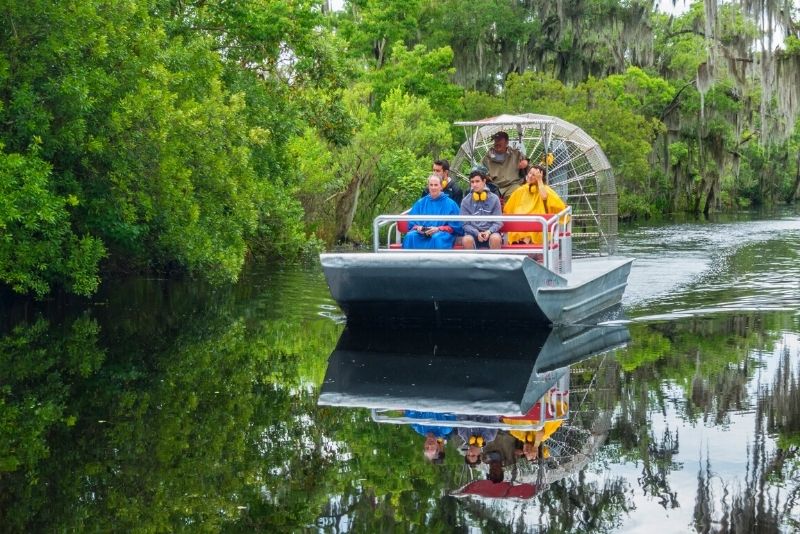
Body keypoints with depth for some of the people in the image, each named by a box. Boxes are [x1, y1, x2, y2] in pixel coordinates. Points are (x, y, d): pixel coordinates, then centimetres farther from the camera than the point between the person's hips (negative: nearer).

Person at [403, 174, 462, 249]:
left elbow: (454, 227, 3)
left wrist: (438, 229, -12)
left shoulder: (450, 204, 9)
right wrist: (418, 228, -6)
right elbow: (411, 224, 17)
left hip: (442, 233, -3)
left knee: (436, 238, -39)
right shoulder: (420, 203, 19)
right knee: (410, 236, -30)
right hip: (422, 233, 3)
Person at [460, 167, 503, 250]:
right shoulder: (466, 201, 4)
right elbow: (465, 224, 2)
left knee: (495, 238, -34)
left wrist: (489, 231, -15)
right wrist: (477, 233, -16)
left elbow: (498, 222, 5)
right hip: (473, 233, 0)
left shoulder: (494, 199, 5)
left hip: (490, 232, 0)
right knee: (467, 240, -34)